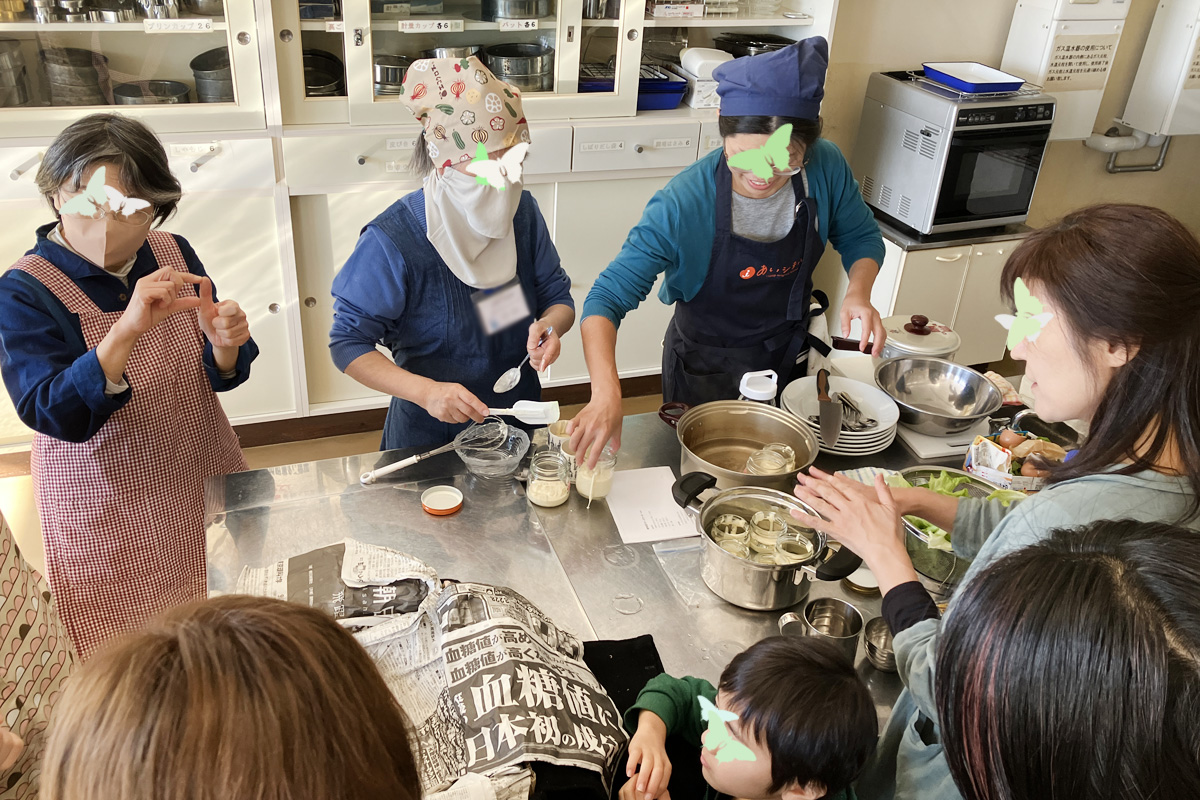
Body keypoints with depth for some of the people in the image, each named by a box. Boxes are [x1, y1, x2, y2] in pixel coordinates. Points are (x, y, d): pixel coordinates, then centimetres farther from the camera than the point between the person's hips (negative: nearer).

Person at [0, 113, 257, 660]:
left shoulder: (173, 255, -4)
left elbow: (222, 378, 2)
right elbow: (52, 415, -26)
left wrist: (223, 344, -22)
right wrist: (126, 330, -40)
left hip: (206, 484, 4)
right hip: (107, 509, -3)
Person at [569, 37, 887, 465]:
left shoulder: (826, 169, -21)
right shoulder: (684, 203, -32)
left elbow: (861, 236, -1)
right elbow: (606, 298, -33)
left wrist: (858, 291, -23)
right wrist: (606, 393, -49)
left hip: (788, 357, 4)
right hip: (705, 369, -3)